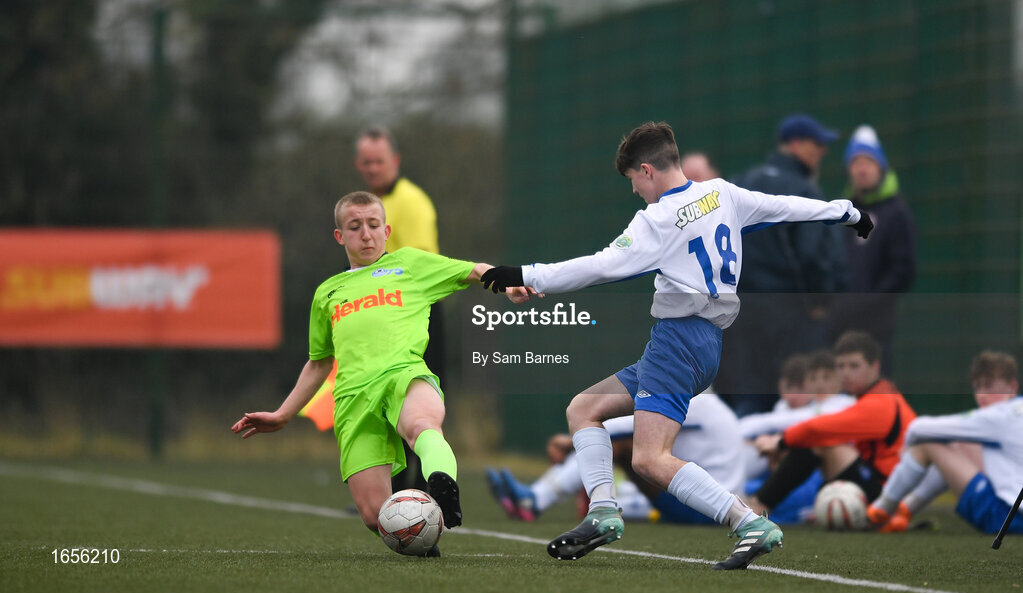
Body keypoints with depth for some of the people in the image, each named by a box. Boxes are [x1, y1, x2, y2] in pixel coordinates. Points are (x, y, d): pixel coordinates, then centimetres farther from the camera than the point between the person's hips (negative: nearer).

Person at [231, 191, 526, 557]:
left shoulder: (409, 263, 24)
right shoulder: (327, 293, 33)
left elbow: (475, 271, 20)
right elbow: (319, 363, 42)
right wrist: (283, 416, 39)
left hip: (404, 372, -3)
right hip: (353, 394, 3)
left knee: (421, 423, -44)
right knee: (375, 515, -16)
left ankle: (443, 487, -69)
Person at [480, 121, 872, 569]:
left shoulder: (658, 221, -10)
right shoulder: (723, 195, 11)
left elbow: (603, 266, -17)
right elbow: (784, 207, 21)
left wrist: (527, 276, -16)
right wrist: (847, 212, 36)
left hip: (679, 336, -10)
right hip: (708, 339, 10)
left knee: (650, 460, -19)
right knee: (582, 410, 14)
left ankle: (752, 525, -24)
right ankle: (603, 512, -2)